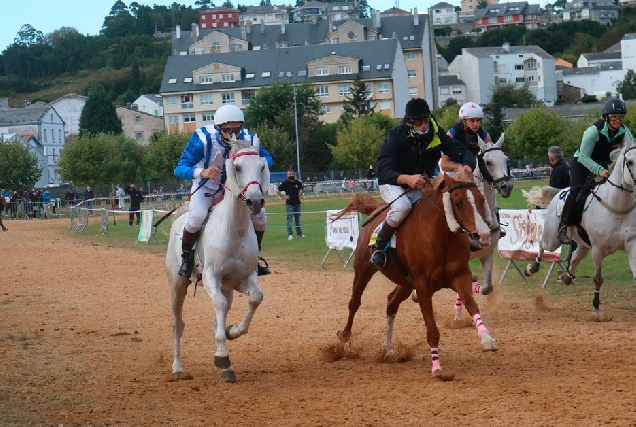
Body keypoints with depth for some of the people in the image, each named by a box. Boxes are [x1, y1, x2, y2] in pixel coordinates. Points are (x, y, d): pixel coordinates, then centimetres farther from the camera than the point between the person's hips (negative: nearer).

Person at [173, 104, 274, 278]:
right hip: (205, 188, -4)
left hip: (233, 188, 4)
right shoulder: (203, 139, -30)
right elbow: (179, 169, -32)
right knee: (197, 215, -31)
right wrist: (202, 172, -53)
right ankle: (186, 257, -6)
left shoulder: (247, 138, -20)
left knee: (259, 214, -11)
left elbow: (268, 159, -7)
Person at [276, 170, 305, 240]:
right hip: (289, 204, -5)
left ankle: (299, 233, 21)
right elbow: (277, 190, -8)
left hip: (297, 203, 5)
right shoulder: (285, 183, -7)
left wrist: (300, 194, 12)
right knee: (289, 220, -4)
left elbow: (301, 189, 27)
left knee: (297, 219, 13)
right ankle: (290, 235, -2)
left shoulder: (297, 182, 7)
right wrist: (283, 197, -11)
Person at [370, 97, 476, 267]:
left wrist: (467, 167, -41)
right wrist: (407, 178, -53)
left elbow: (463, 153, -15)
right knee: (402, 206, -36)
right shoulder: (396, 136, -24)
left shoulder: (436, 133, -15)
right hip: (393, 184, -4)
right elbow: (383, 172, -33)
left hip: (422, 186, 4)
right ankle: (379, 246, -17)